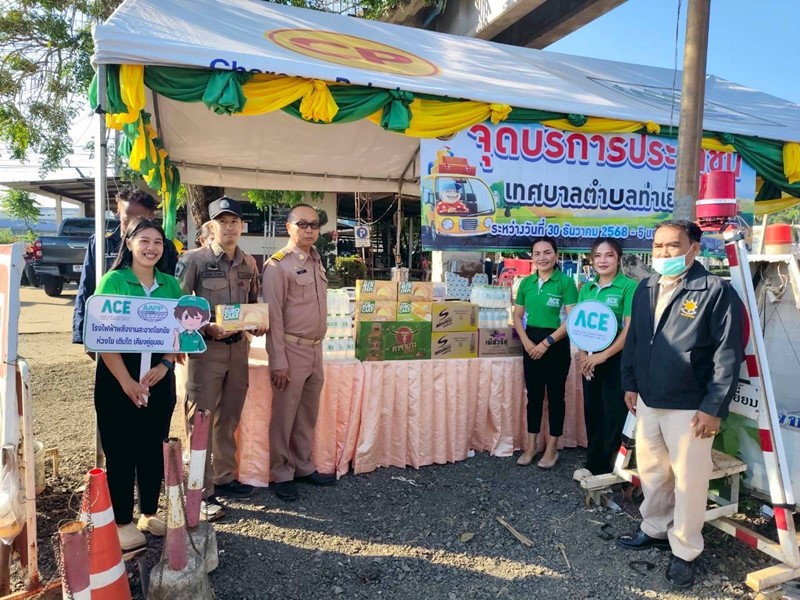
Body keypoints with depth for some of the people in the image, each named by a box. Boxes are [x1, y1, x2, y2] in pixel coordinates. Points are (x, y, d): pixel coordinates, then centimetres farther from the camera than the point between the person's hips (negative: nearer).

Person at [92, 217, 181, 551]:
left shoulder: (171, 285, 5)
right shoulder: (113, 280, -6)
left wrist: (165, 365, -9)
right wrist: (126, 380, -16)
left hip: (159, 376, 4)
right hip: (118, 376, -3)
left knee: (154, 448, 12)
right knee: (120, 450, 5)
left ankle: (149, 513, 28)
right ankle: (122, 522, 19)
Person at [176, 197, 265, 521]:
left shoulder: (249, 263, 9)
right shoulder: (194, 259, -7)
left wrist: (258, 324, -2)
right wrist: (207, 328, -20)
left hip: (239, 347, 5)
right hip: (206, 348, -5)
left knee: (229, 418, 15)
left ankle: (224, 477, 31)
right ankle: (203, 492, 12)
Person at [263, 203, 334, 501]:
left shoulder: (316, 262, 12)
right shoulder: (278, 264, -11)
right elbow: (273, 315, -14)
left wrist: (318, 345, 13)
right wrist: (278, 361, -16)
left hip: (315, 349, 7)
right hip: (291, 349, -7)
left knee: (308, 413, 16)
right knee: (285, 415, 4)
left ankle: (304, 467, 30)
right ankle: (282, 474, 19)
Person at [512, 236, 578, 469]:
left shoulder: (565, 282, -9)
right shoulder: (526, 283, 5)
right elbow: (517, 316, 10)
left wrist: (546, 342, -16)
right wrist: (526, 341, -5)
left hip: (556, 344, -4)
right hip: (531, 343, 4)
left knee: (555, 395, 7)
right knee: (533, 395, 12)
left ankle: (552, 447, 19)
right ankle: (531, 444, 23)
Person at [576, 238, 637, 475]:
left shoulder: (628, 286, -9)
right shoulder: (586, 288, 9)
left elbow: (631, 328, -15)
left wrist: (603, 356, -16)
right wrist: (582, 354, -3)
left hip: (616, 359, -6)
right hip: (589, 360, 6)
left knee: (614, 415, 4)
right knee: (592, 412, 14)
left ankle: (611, 468, 19)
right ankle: (593, 464, 29)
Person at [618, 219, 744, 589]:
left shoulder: (716, 291, -13)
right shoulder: (645, 289, 8)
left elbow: (728, 356, -14)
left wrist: (714, 408, -16)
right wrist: (630, 384, 10)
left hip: (690, 408, -6)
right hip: (648, 402, 6)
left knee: (688, 481, 7)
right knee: (651, 471, 19)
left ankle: (685, 552, 26)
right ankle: (655, 530, 39)